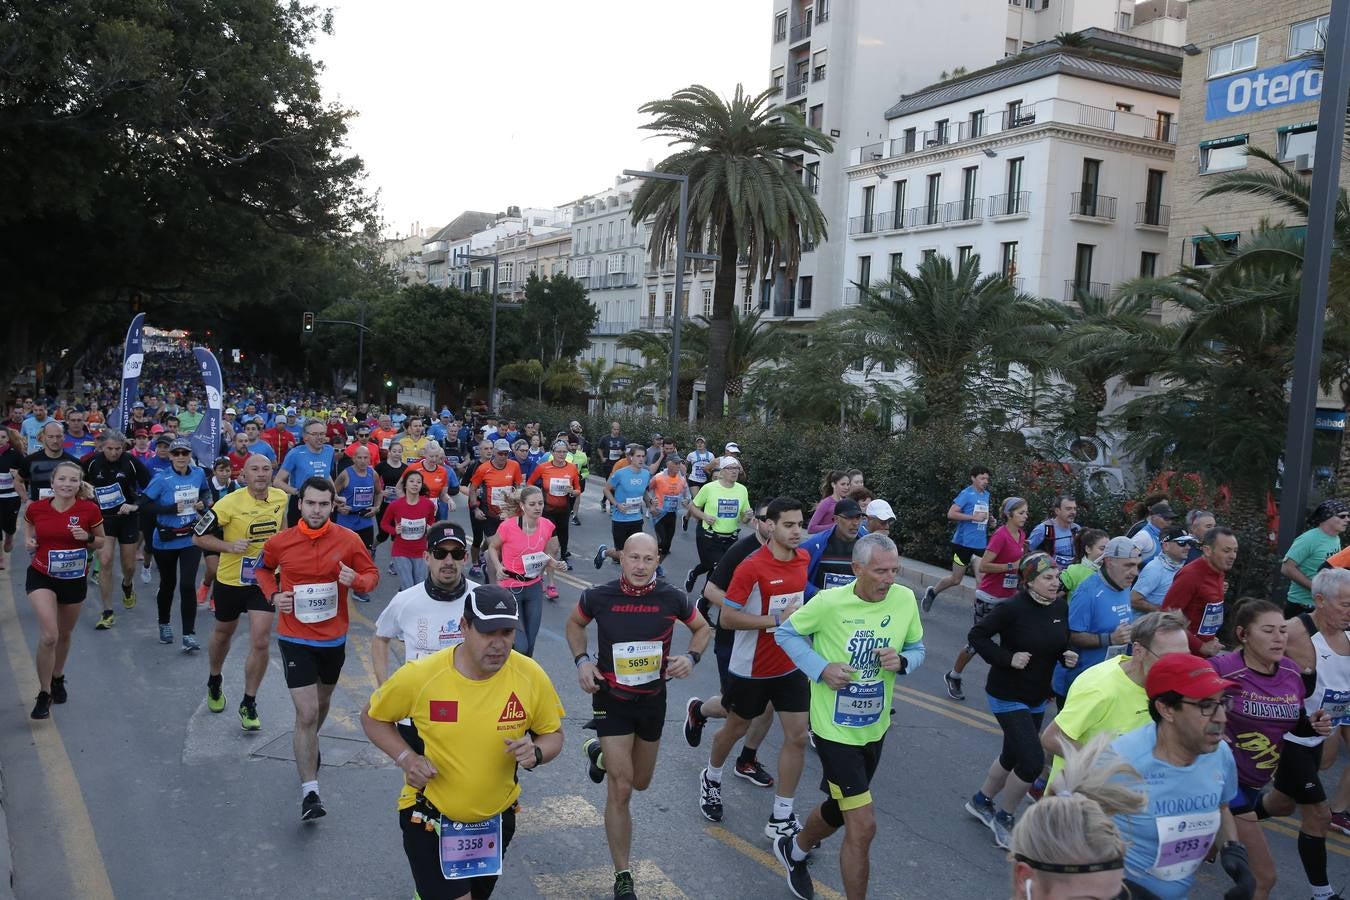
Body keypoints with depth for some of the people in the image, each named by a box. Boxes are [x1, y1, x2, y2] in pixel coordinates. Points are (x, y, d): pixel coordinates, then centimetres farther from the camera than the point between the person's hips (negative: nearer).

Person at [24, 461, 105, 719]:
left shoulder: (90, 510, -13)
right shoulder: (35, 508, -10)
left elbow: (101, 542, 1)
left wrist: (87, 537, -20)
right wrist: (29, 542, -8)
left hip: (75, 579, 1)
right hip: (41, 577, -1)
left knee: (64, 635, 20)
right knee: (48, 635, -18)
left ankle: (58, 678, 48)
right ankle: (44, 694, -1)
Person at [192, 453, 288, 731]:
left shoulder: (280, 497, -6)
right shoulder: (229, 503, -20)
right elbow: (198, 537, -12)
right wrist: (230, 546, -26)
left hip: (264, 580, 2)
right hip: (231, 580, -2)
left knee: (260, 643, -7)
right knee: (223, 634, 21)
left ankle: (249, 704, 10)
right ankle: (214, 683, 49)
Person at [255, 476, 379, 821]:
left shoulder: (349, 540, -11)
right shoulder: (279, 542, -10)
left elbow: (372, 573, 1)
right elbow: (263, 569, 11)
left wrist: (356, 580, -22)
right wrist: (273, 595, -8)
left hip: (334, 637, 2)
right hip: (295, 638, -2)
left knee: (322, 702, 25)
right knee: (307, 713, -10)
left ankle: (309, 745, 56)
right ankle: (309, 793, -3)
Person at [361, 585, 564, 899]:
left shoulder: (531, 675, -16)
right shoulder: (420, 676, -21)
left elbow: (552, 734, -1)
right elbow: (372, 717, -3)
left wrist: (535, 753, -23)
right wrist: (405, 757, -18)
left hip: (497, 820, 4)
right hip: (430, 818, -3)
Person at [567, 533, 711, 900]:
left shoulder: (672, 598, -13)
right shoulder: (599, 596, -15)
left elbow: (702, 628, 6)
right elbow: (574, 624, 6)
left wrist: (691, 657, -13)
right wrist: (582, 660, -9)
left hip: (652, 700, 3)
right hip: (611, 700, -3)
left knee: (641, 782, 22)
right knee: (620, 790, -8)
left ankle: (600, 752, 53)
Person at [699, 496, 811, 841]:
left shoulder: (803, 558, -1)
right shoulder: (751, 567, -22)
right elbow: (727, 617, -21)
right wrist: (777, 620, -25)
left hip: (790, 667, 5)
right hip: (752, 668, -5)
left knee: (797, 736, 0)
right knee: (735, 729, 15)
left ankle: (781, 818, 11)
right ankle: (711, 778, 46)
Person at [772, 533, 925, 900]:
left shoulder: (905, 600, -9)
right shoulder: (829, 602, -20)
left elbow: (917, 648, 6)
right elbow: (786, 633, -6)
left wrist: (901, 661, -17)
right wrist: (821, 669, -19)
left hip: (875, 728, 6)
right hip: (835, 728, -6)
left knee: (840, 809, 25)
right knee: (863, 825, -9)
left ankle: (795, 849, 55)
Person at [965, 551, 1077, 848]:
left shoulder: (1061, 607, -3)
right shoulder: (1013, 608, -22)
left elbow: (1062, 643, 12)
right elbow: (977, 635, -16)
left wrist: (1068, 656, -9)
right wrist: (1007, 658, -24)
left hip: (1037, 698, 7)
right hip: (1008, 697, -7)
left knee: (1013, 756, 20)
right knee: (1032, 760, -13)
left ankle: (981, 801, 43)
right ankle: (1004, 819, 10)